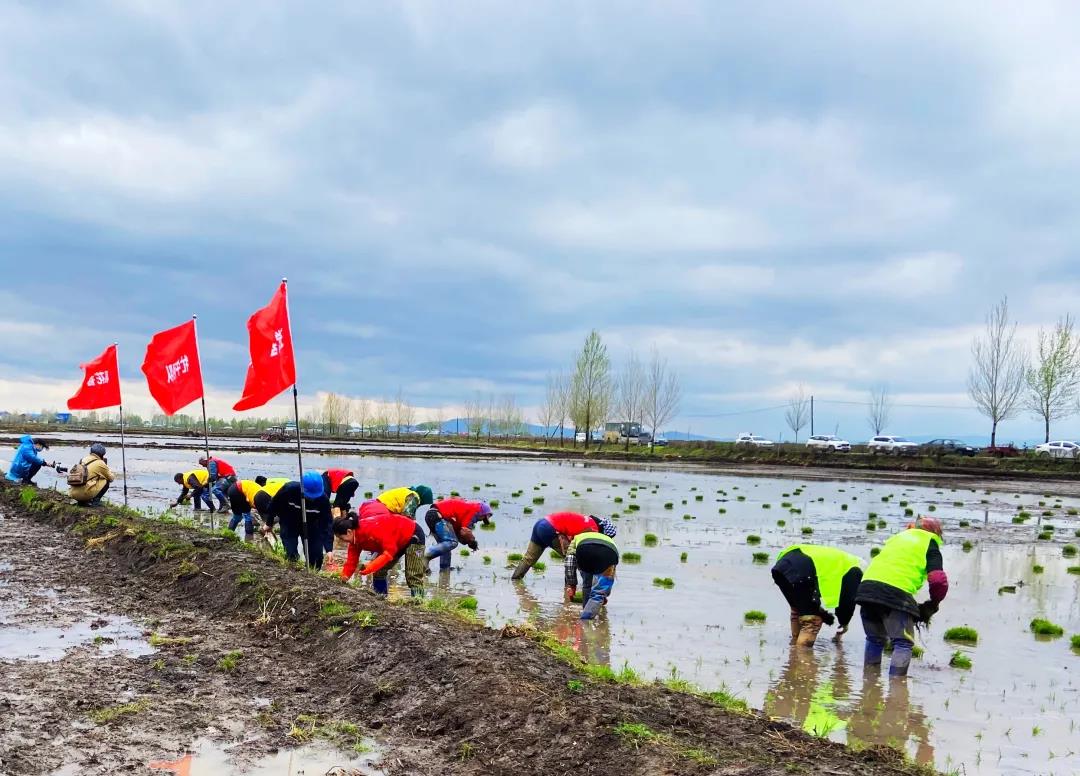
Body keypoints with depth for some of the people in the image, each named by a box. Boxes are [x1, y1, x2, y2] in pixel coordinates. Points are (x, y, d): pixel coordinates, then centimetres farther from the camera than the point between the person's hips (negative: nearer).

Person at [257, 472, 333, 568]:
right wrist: (269, 524, 0)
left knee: (316, 554, -4)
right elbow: (274, 504, -13)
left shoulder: (323, 499, -29)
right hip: (289, 523, -1)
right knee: (291, 555, -13)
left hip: (311, 525, 1)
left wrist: (329, 549, -34)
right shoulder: (289, 489, -32)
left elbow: (327, 523, -26)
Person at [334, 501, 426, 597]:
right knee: (379, 572, 4)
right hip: (397, 542, 9)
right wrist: (343, 577, -18)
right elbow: (351, 561, -4)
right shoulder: (355, 537, -7)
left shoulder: (373, 527, -35)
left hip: (413, 535, -9)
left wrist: (369, 568, -40)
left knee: (413, 577, -17)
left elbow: (390, 551, -35)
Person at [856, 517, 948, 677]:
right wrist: (931, 605, 14)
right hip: (896, 594, -6)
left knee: (875, 640, 22)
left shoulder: (898, 537, 31)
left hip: (867, 586, 6)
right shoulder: (929, 546, 13)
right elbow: (939, 581, -2)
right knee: (903, 643, 1)